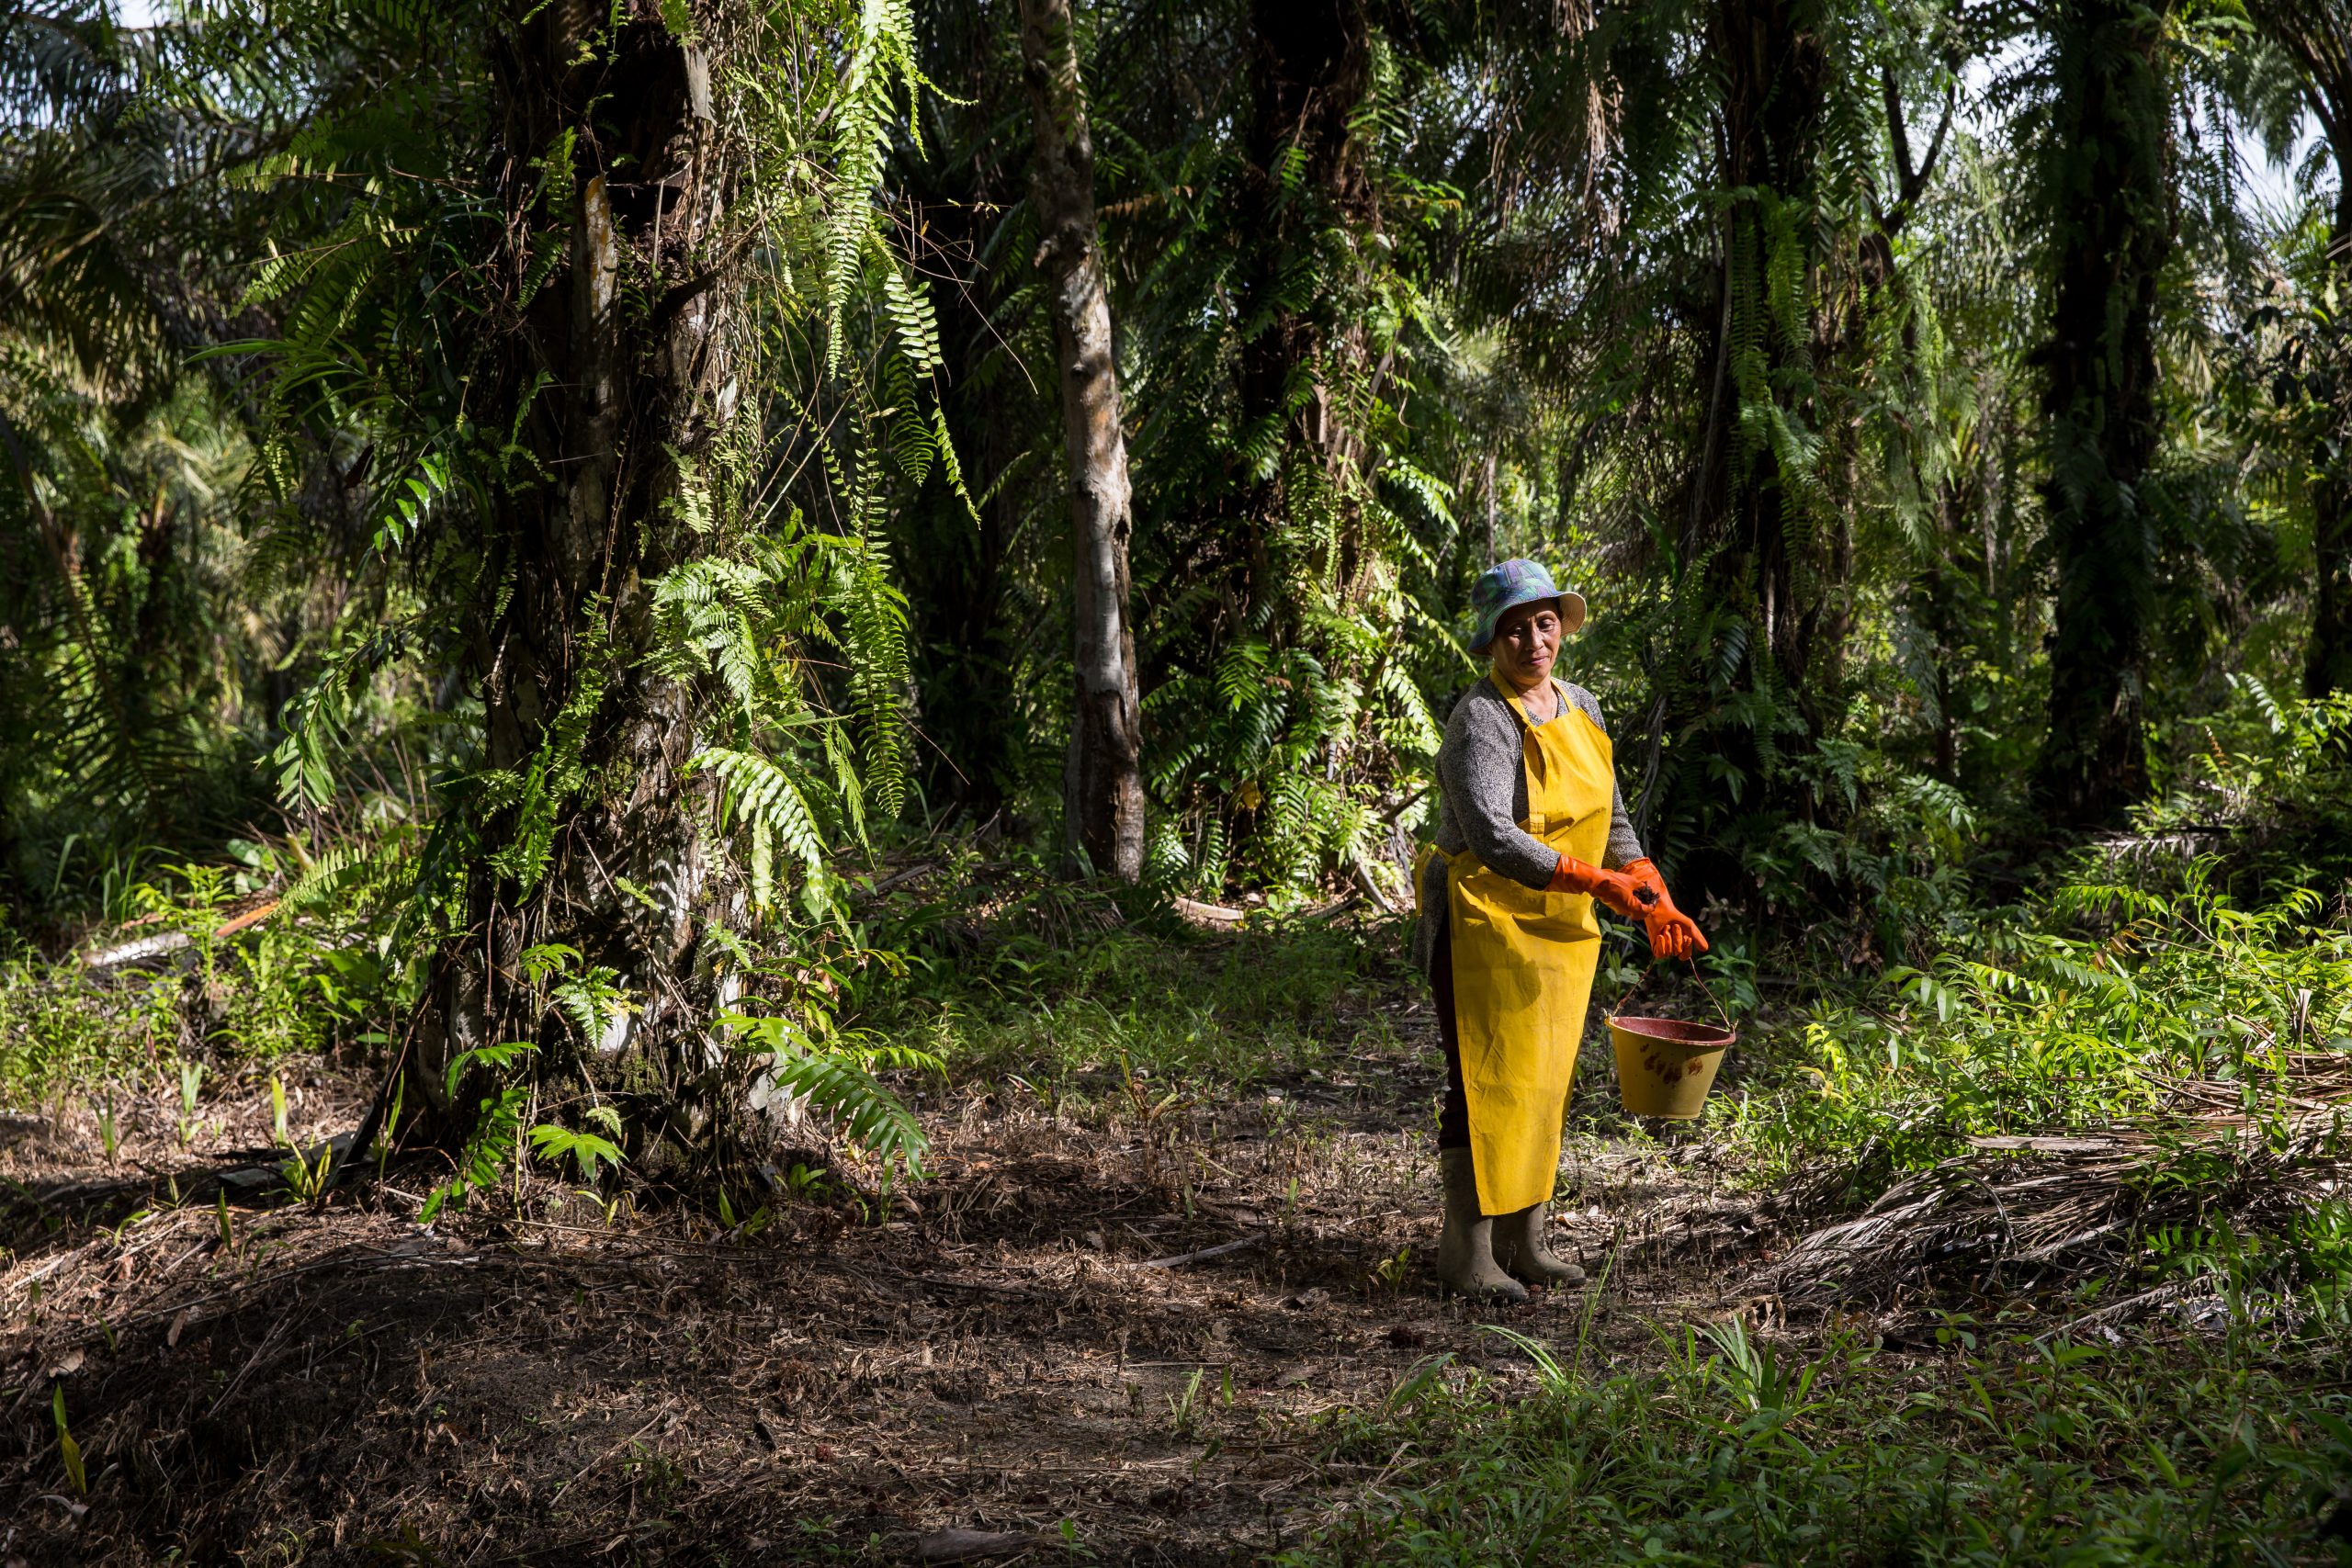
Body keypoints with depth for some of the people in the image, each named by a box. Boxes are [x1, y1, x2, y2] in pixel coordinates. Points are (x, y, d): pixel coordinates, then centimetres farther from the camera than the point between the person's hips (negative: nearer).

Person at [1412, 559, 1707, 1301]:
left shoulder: (1581, 709, 10)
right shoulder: (1482, 720, -16)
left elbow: (1611, 819, 17)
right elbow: (1492, 836, -28)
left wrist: (1655, 902, 5)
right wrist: (1593, 881, -34)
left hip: (1561, 929, 8)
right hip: (1487, 925, -8)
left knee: (1544, 1084, 12)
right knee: (1489, 1087, -6)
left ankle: (1523, 1241, 21)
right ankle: (1467, 1252, 4)